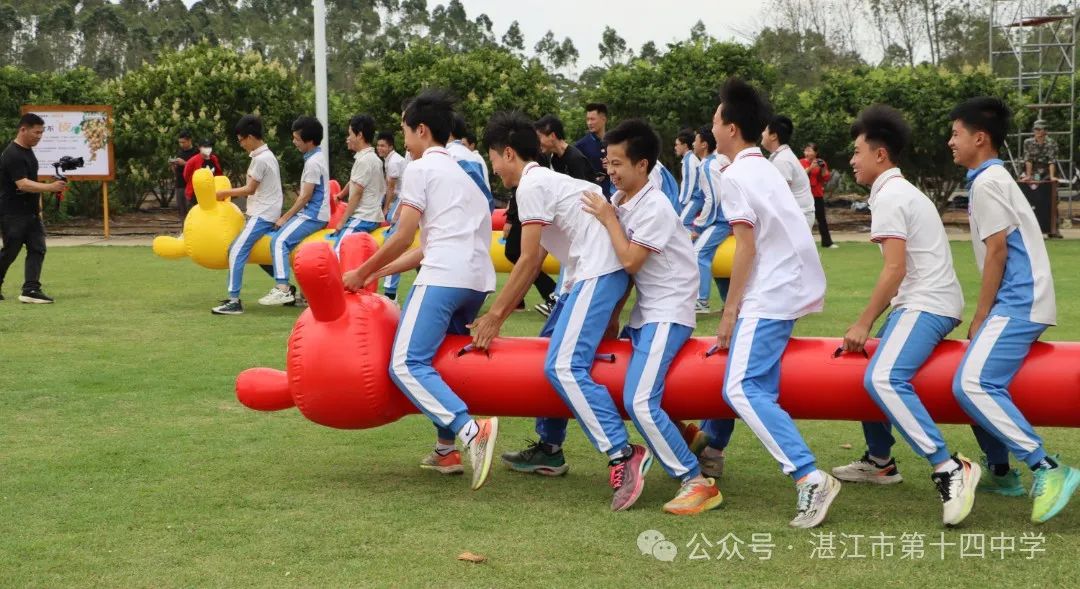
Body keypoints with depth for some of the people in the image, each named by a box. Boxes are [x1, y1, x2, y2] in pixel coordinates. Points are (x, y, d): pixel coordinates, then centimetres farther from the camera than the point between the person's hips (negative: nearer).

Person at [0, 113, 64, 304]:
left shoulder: (28, 151, 11)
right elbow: (22, 184, -30)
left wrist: (37, 205, 21)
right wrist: (50, 187, -38)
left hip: (31, 212, 9)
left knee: (37, 249, -3)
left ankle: (31, 290, -7)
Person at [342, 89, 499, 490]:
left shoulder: (421, 169, 4)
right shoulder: (458, 173, 30)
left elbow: (403, 238, -1)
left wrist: (363, 273, 10)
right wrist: (381, 272, 27)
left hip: (444, 276, -9)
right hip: (478, 278, 9)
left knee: (407, 364, -15)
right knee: (441, 359, 22)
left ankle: (471, 431, -33)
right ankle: (447, 449, 17)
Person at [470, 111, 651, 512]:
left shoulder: (532, 185, -7)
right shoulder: (546, 181, 24)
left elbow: (528, 262, -10)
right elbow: (535, 264, 24)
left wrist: (494, 316, -5)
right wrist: (498, 315, 24)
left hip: (598, 273, -11)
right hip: (591, 273, 11)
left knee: (565, 367, -19)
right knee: (554, 353, 19)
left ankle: (624, 457, -25)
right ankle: (550, 448, 28)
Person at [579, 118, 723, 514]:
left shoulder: (655, 207, -18)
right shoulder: (620, 200, 7)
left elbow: (630, 261, -22)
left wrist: (608, 219, -13)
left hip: (668, 313, -10)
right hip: (644, 311, 10)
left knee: (640, 402, -21)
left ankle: (698, 484, -13)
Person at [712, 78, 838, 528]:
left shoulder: (736, 175, -9)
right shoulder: (765, 169, 19)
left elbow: (747, 247, -14)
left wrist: (729, 313, -10)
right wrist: (737, 311, 22)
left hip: (770, 294, -10)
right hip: (794, 285, 10)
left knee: (742, 389, -17)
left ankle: (810, 478, -26)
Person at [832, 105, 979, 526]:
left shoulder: (889, 197, -11)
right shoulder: (901, 191, 20)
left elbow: (894, 269, -19)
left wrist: (863, 323, -15)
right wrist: (874, 320, 24)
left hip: (927, 305, -11)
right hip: (924, 302, 11)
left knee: (884, 379, -29)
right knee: (873, 371, 21)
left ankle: (950, 470, -34)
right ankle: (879, 461, 29)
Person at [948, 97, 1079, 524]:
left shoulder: (987, 182, -11)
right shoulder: (993, 179, 19)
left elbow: (998, 252, -15)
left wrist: (980, 317, -9)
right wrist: (983, 317, 20)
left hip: (1018, 303, -11)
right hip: (1019, 302, 11)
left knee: (972, 385, -22)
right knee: (976, 380, 17)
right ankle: (1001, 472, 23)